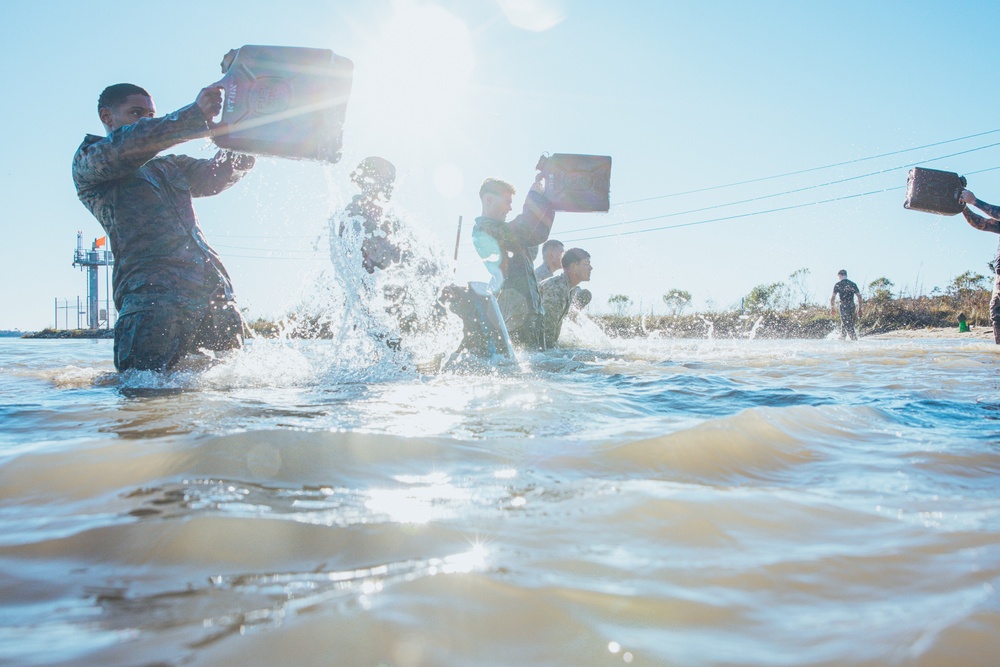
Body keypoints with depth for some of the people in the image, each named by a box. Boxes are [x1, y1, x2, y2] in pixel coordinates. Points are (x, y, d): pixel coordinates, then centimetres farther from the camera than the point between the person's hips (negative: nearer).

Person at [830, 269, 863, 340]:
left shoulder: (838, 285, -2)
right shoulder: (853, 284, 9)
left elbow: (833, 297, -7)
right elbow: (859, 296, 6)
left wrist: (831, 308, 3)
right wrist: (859, 309, 11)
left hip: (844, 306, -5)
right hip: (852, 306, 5)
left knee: (848, 326, -3)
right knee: (843, 324, 18)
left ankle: (854, 339, -11)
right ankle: (842, 339, 25)